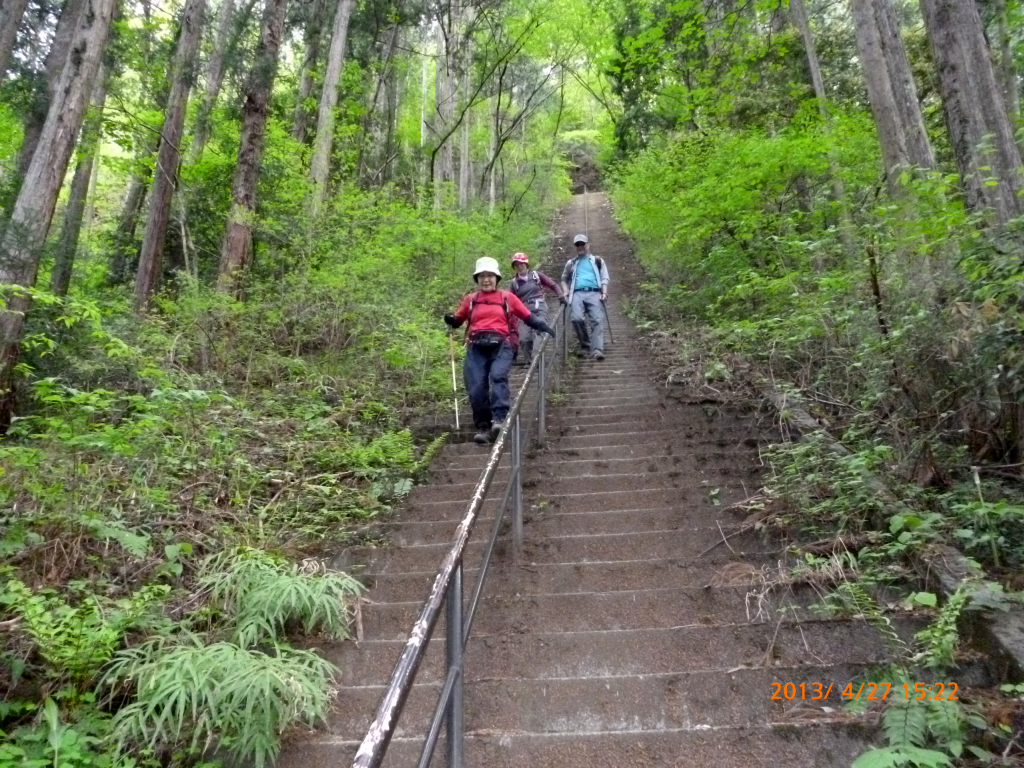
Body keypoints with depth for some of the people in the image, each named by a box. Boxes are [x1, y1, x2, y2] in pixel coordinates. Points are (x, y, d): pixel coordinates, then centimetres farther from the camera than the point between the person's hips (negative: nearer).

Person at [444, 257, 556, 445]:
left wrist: (546, 328, 9)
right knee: (476, 387, -9)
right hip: (476, 347, 2)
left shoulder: (507, 297, 15)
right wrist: (450, 319, 2)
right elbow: (458, 320, 24)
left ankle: (499, 418, -33)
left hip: (501, 345, -2)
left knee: (497, 376, -26)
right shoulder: (471, 299, 18)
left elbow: (528, 317, 18)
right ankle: (483, 426, 0)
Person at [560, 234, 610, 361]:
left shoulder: (598, 261, 23)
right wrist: (566, 292, 12)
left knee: (597, 320, -18)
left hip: (594, 293, -1)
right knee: (576, 318, -23)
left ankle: (597, 350, -27)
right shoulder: (571, 263, 27)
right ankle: (585, 344, -6)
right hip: (577, 294, 1)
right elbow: (564, 279, 32)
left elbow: (604, 278, 15)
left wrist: (604, 293, -2)